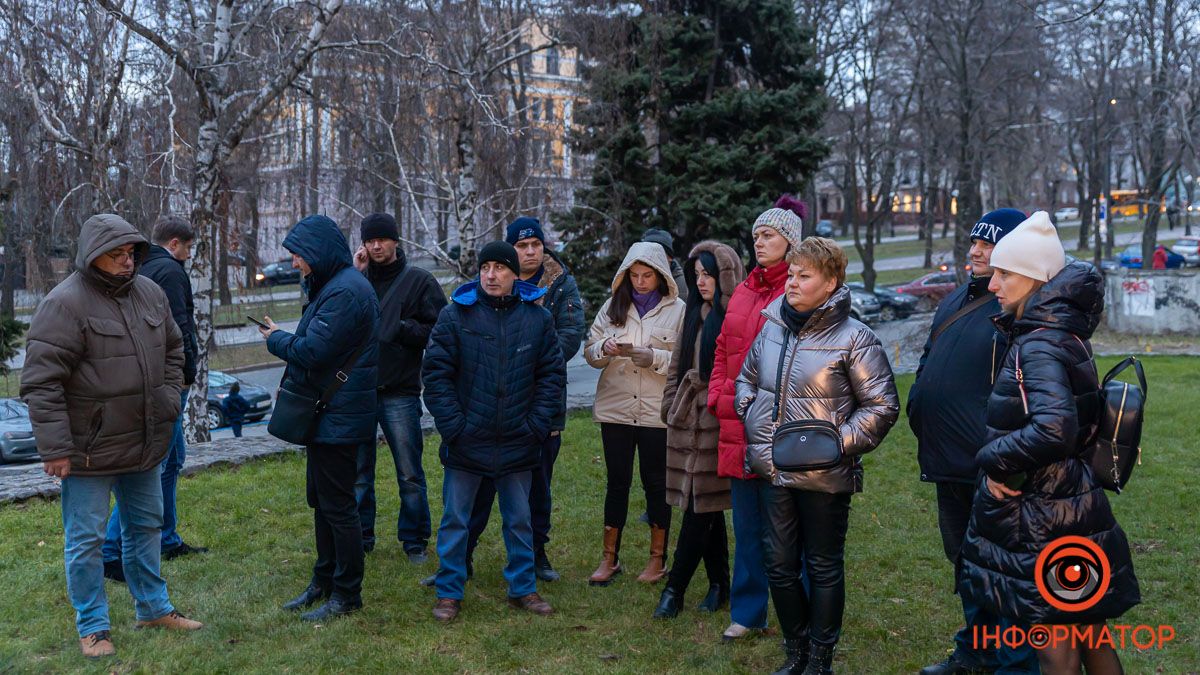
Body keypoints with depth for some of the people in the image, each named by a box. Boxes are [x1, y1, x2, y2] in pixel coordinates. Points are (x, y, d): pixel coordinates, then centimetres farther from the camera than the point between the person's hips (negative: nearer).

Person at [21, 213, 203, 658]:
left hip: (144, 441, 7)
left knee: (146, 525, 19)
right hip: (89, 449, -7)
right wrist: (55, 448, -19)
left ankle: (153, 608, 34)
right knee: (85, 539, 5)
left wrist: (168, 401, 8)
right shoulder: (65, 303, -16)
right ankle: (92, 627, 20)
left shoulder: (149, 292, 4)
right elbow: (40, 381, -17)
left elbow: (172, 350, 19)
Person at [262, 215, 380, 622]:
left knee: (337, 505, -2)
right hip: (324, 412, 11)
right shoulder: (330, 286, 16)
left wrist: (277, 339, -6)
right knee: (320, 500, 18)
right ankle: (324, 583, 30)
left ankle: (346, 595, 9)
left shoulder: (345, 291, -20)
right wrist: (285, 338, 2)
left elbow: (312, 350, -23)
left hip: (338, 417, -11)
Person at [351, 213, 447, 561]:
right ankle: (360, 535, 25)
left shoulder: (419, 281, 1)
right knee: (358, 472, 12)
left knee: (410, 474, 4)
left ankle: (414, 538, 17)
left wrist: (401, 328, -14)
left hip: (400, 392, -3)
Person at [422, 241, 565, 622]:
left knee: (520, 520, 14)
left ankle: (523, 588, 29)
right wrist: (452, 425, -10)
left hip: (518, 444, 2)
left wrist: (537, 426, -3)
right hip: (466, 443, -1)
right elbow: (435, 373, -4)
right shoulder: (456, 314, -5)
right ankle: (449, 593, 21)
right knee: (455, 520, 7)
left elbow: (552, 375, 5)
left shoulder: (537, 318, 0)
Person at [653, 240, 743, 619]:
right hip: (688, 418, 7)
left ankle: (675, 589, 3)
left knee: (700, 507, -4)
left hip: (717, 421, -7)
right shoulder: (694, 314, 15)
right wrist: (671, 404, 15)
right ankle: (719, 585, 21)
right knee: (707, 507, 12)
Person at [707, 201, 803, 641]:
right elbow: (723, 352, 19)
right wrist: (718, 397, 8)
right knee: (746, 526, 14)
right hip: (739, 430, 7)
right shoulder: (744, 292, 14)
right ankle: (748, 613, 26)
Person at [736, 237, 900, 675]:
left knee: (824, 569, 10)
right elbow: (747, 378, 22)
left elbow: (882, 407, -9)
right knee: (779, 566, 13)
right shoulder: (772, 328, 6)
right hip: (774, 473, 5)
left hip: (824, 478, -5)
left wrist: (838, 443, -17)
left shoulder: (853, 338, -11)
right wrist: (751, 420, 8)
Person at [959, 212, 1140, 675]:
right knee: (1087, 633, 20)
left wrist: (994, 458, -20)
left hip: (1042, 521, -9)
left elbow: (1054, 428, -35)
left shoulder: (1039, 346, -20)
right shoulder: (1063, 333, 9)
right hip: (1071, 508, 9)